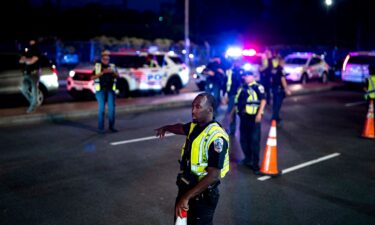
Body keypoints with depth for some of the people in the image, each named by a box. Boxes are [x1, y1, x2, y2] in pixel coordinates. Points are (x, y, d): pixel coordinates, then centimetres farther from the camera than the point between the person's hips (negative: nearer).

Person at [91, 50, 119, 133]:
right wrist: (102, 73, -13)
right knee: (101, 108, -7)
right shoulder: (97, 66, 7)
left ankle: (111, 126, 7)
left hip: (110, 90, 2)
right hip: (100, 90, -2)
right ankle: (101, 128, -3)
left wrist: (113, 72, -18)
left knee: (112, 108, -3)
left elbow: (117, 76, 2)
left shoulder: (112, 66, 14)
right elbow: (92, 77, -2)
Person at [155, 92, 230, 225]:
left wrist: (187, 197, -29)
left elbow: (213, 176, -29)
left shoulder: (216, 137, -26)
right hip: (186, 187, 8)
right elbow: (181, 128, 27)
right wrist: (166, 128, 43)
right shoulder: (195, 126, 1)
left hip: (202, 194, -8)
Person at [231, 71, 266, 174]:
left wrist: (259, 113, -23)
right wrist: (232, 112, 24)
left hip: (253, 117, -7)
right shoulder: (241, 88, 16)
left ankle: (255, 163, -1)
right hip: (243, 117, 7)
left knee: (255, 140, -5)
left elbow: (263, 100, -14)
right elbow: (237, 102, 24)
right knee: (243, 139, 14)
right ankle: (248, 159, 32)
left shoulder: (258, 87, -6)